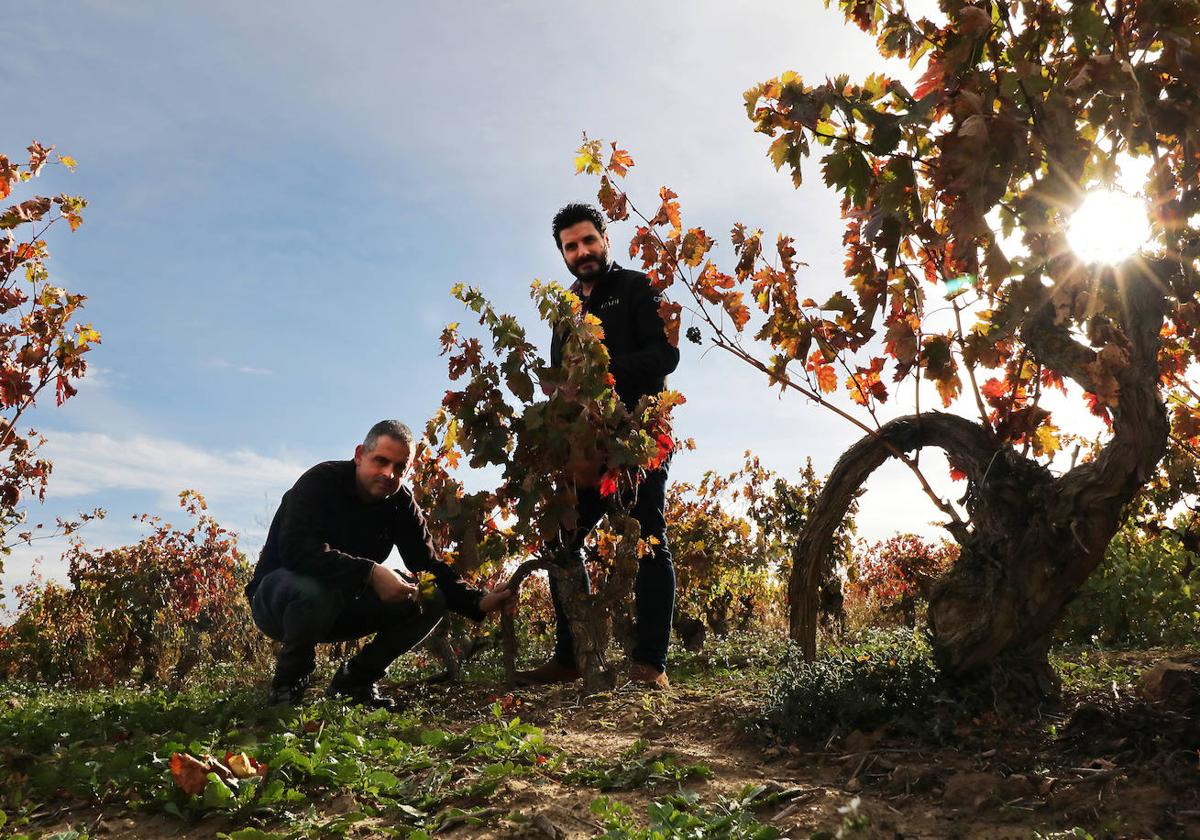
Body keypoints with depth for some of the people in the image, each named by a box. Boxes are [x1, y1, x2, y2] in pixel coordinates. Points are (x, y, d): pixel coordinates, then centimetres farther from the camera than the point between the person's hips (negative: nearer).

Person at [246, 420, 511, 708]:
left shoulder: (401, 503, -4)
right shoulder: (321, 482, -21)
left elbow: (430, 566, -6)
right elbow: (296, 549, -37)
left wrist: (478, 602, -23)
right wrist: (370, 573, -46)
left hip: (343, 604, 5)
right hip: (277, 595, -5)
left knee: (430, 601, -13)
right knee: (315, 588, -40)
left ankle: (354, 680, 3)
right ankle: (287, 683, -11)